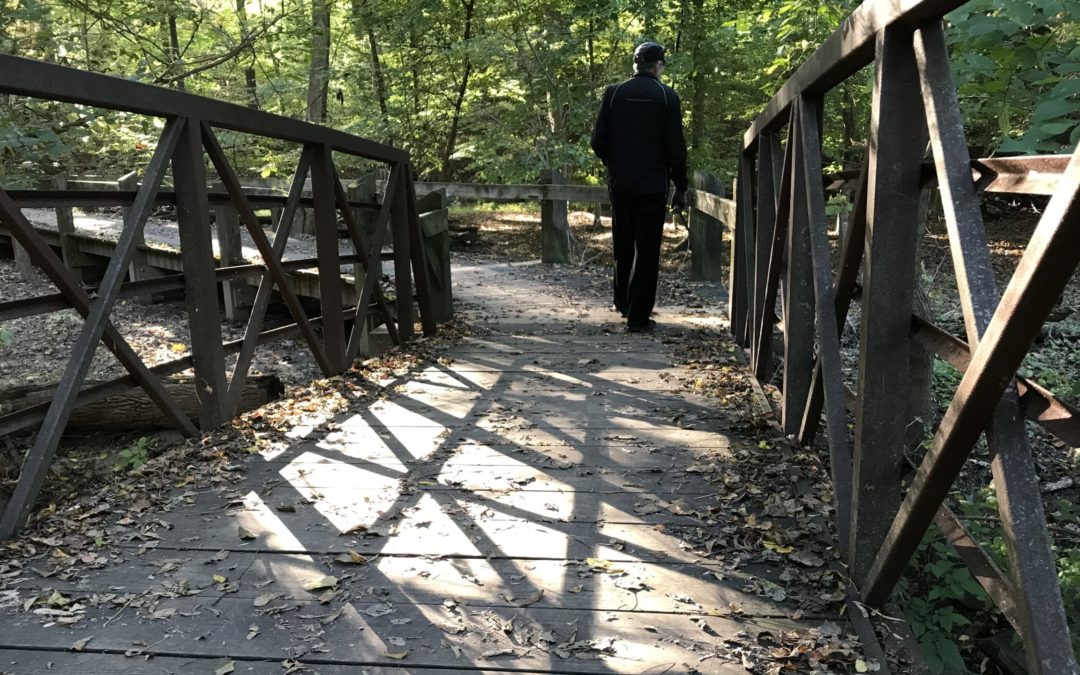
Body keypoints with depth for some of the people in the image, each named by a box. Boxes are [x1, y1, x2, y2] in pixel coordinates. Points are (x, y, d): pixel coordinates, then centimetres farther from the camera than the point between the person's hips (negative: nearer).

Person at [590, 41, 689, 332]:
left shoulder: (613, 93, 1)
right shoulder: (667, 96, -4)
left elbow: (598, 140, 0)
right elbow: (675, 147, -6)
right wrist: (680, 187, 3)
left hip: (619, 183, 3)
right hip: (652, 185, -3)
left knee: (622, 245, 19)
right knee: (646, 250, 2)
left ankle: (622, 302, 32)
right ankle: (638, 316, 2)